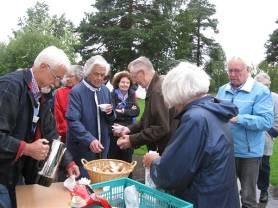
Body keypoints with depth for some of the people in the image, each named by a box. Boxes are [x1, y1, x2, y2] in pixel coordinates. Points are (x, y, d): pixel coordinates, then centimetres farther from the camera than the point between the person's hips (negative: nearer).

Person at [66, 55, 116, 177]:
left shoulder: (106, 91, 7)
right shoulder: (76, 92, -13)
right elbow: (73, 121, -21)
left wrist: (110, 113, -8)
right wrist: (89, 140, -32)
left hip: (102, 148, 6)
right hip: (82, 150, -6)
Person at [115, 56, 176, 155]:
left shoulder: (159, 90, -24)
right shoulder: (154, 86, 7)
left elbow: (162, 128, -27)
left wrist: (133, 140, -21)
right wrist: (130, 128, 3)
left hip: (164, 150, -9)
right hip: (159, 148, 9)